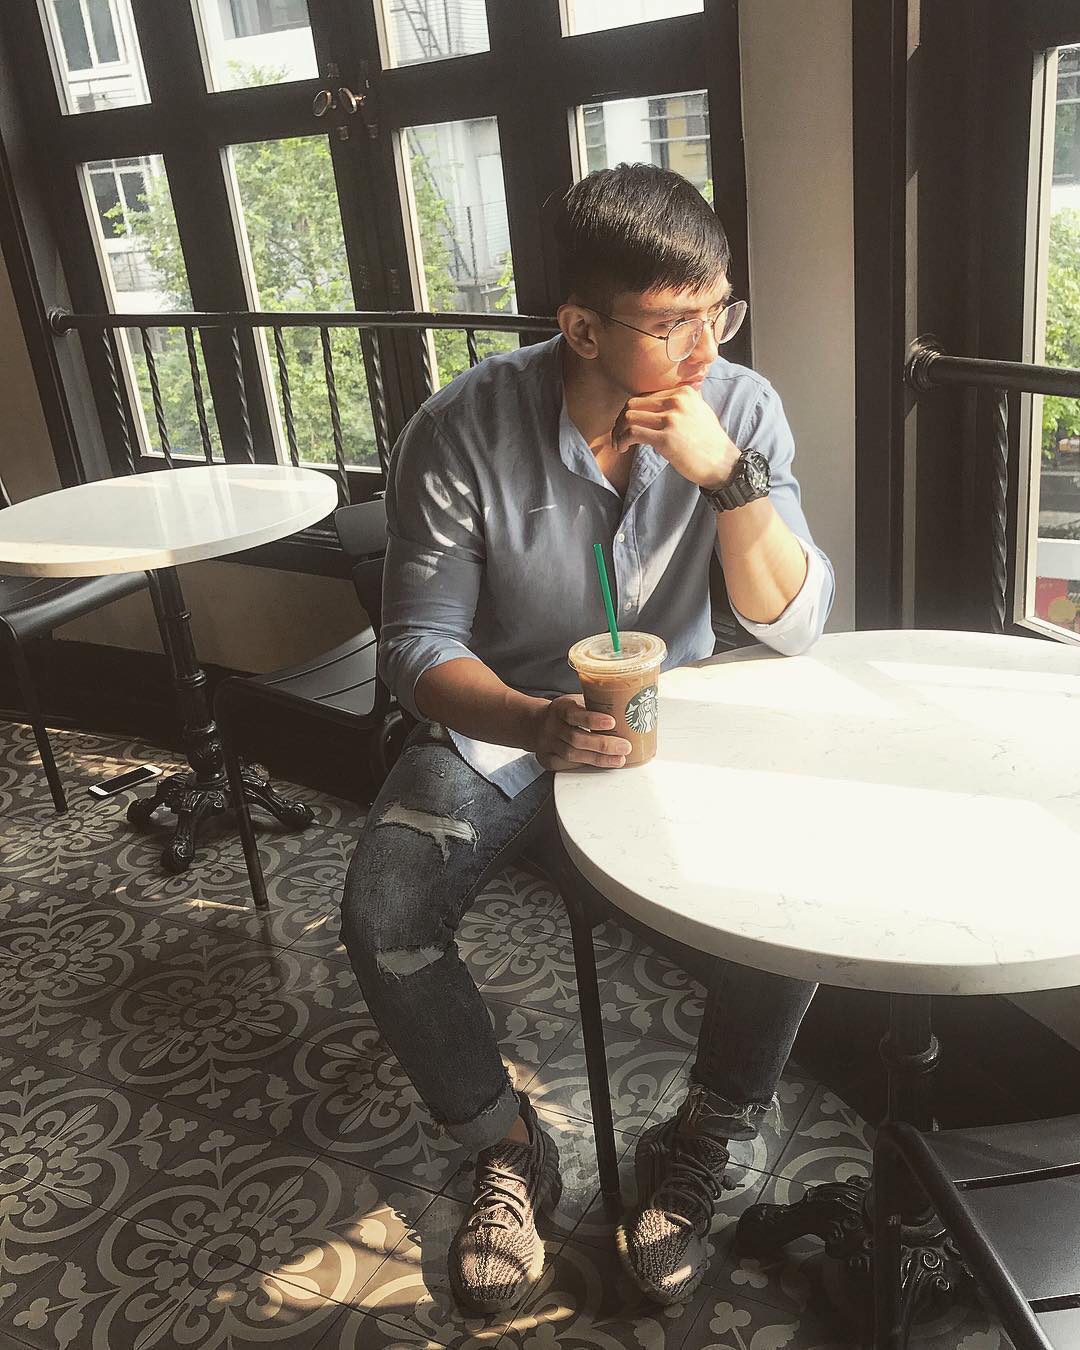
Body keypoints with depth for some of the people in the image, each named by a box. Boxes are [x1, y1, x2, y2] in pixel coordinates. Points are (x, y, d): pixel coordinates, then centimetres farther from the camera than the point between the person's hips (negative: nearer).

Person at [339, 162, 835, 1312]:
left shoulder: (741, 409, -10)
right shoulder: (463, 431, -18)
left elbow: (792, 630, -12)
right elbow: (417, 646, -15)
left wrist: (728, 475, -27)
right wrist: (535, 725, -35)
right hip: (500, 725, -1)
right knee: (384, 919, -23)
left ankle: (697, 1151, 5)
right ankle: (507, 1149, 6)